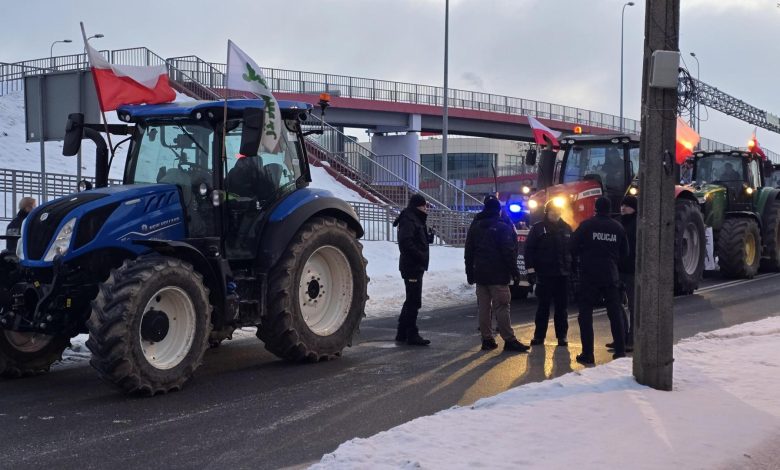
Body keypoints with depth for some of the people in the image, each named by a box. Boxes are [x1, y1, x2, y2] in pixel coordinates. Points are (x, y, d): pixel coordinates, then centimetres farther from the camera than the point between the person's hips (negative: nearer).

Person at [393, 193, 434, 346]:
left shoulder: (417, 220, 19)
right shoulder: (408, 220, -13)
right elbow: (406, 242, -24)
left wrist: (429, 236, 4)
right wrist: (420, 256, -21)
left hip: (416, 267, 11)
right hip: (412, 266, -11)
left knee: (411, 301, 15)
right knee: (414, 301, -8)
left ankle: (402, 333, 22)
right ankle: (412, 335, -4)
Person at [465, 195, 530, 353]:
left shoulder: (475, 226, 10)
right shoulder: (502, 226, -8)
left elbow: (468, 252, 13)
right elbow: (509, 251, -12)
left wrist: (470, 273, 18)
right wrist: (514, 270, -4)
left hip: (480, 273, 5)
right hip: (498, 274, -5)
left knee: (483, 307, 7)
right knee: (501, 307, -6)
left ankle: (487, 339, 8)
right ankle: (509, 340, -5)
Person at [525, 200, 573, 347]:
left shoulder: (566, 228, 8)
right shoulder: (538, 228, -1)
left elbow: (573, 249, 12)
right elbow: (529, 249, -3)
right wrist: (530, 268, -10)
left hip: (563, 274, 2)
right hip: (544, 273, -2)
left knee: (561, 307, 7)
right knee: (543, 306, 3)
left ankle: (562, 336, 13)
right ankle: (539, 335, 10)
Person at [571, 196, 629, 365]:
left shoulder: (586, 225, -8)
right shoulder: (618, 228, 3)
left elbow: (573, 248, -8)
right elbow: (625, 253, 9)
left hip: (590, 276, -3)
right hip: (611, 276, 3)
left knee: (586, 314, 3)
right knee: (615, 313, 12)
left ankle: (587, 354, -1)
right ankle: (620, 351, 15)